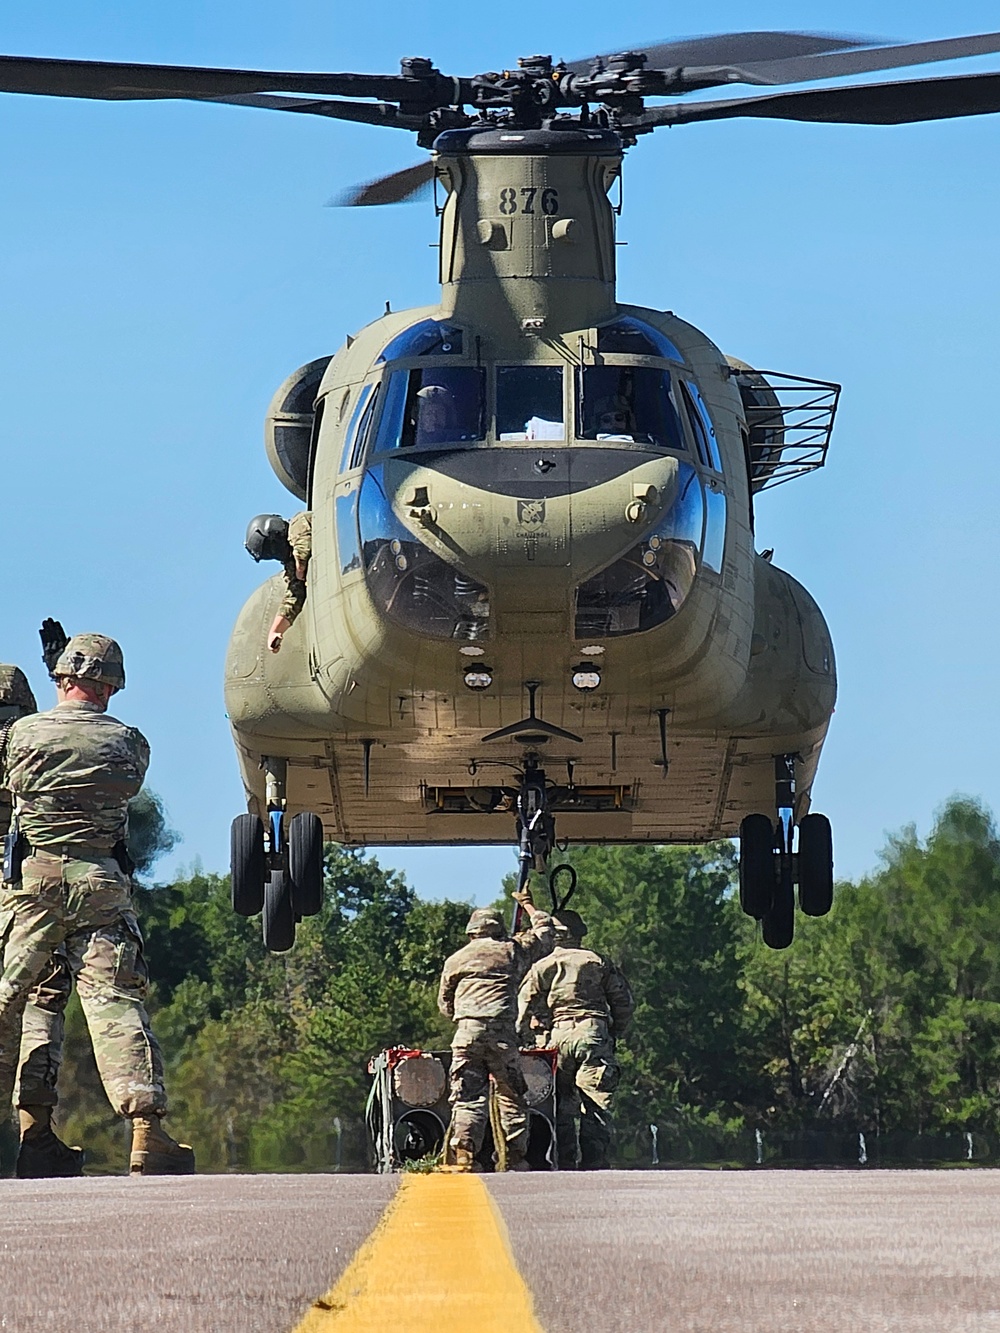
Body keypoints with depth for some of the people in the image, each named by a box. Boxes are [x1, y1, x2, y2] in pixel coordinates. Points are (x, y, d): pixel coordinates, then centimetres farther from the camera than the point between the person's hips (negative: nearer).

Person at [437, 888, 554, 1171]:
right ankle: (514, 1158, 5)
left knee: (468, 1097, -3)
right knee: (512, 1097, 7)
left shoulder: (456, 960, 17)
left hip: (467, 1031, 0)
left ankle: (463, 1152, -20)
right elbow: (545, 933, 32)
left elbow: (444, 1004, 25)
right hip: (503, 1032, 0)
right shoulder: (513, 951, 15)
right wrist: (528, 905, 47)